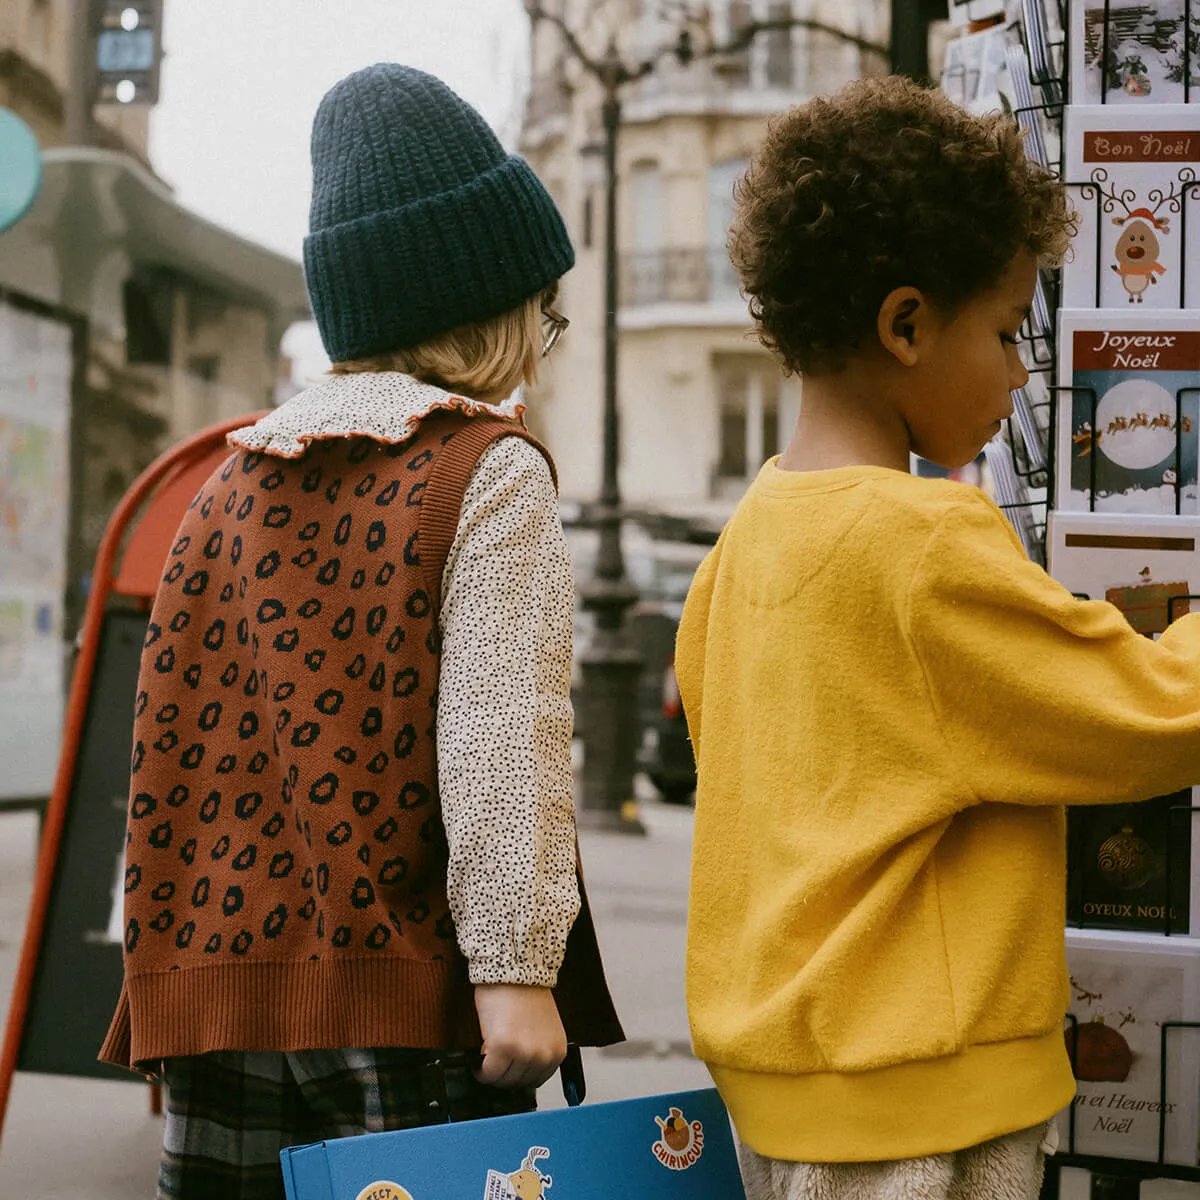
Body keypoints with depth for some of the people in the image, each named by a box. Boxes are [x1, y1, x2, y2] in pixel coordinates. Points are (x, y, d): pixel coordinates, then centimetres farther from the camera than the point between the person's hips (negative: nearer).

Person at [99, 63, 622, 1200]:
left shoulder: (230, 483, 14)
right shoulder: (487, 469, -3)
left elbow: (172, 736, 15)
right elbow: (499, 734, -14)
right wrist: (515, 965, -16)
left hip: (221, 977, 6)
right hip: (402, 991, -6)